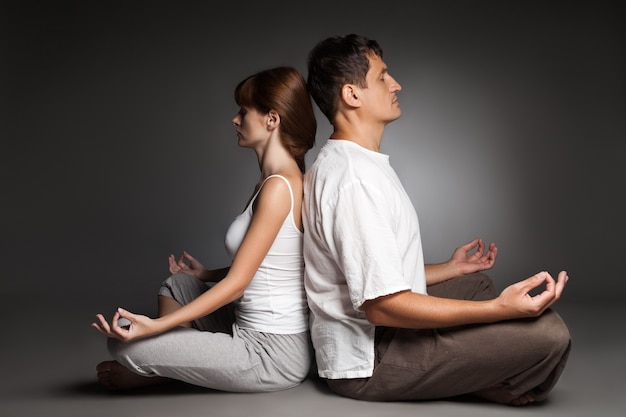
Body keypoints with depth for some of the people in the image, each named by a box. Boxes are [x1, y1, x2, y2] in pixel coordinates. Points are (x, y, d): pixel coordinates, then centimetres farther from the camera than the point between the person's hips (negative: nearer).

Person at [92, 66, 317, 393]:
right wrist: (206, 275, 26)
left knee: (125, 343, -13)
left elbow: (237, 283, -21)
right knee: (177, 283, 25)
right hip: (257, 331, 10)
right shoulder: (278, 180, 8)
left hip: (272, 353, -10)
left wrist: (156, 325, -23)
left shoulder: (279, 185, -21)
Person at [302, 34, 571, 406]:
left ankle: (479, 377, 12)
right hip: (369, 361, -11)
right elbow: (381, 304, -28)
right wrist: (499, 309, -29)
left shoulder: (339, 164, 11)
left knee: (476, 282, 29)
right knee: (549, 333, -20)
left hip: (381, 333, 11)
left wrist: (451, 268, 24)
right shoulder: (354, 179, -23)